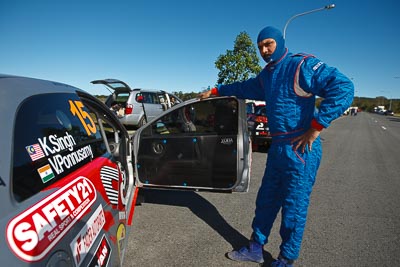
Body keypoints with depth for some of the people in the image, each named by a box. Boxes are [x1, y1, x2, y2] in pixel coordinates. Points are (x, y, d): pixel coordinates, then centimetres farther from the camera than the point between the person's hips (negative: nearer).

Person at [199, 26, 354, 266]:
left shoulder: (303, 65, -10)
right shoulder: (266, 76, 16)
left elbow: (343, 87, -20)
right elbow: (242, 88, 33)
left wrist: (316, 127, -22)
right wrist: (215, 91, 38)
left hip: (300, 149, -8)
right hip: (277, 148, 8)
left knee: (294, 208, 4)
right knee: (266, 200, 16)